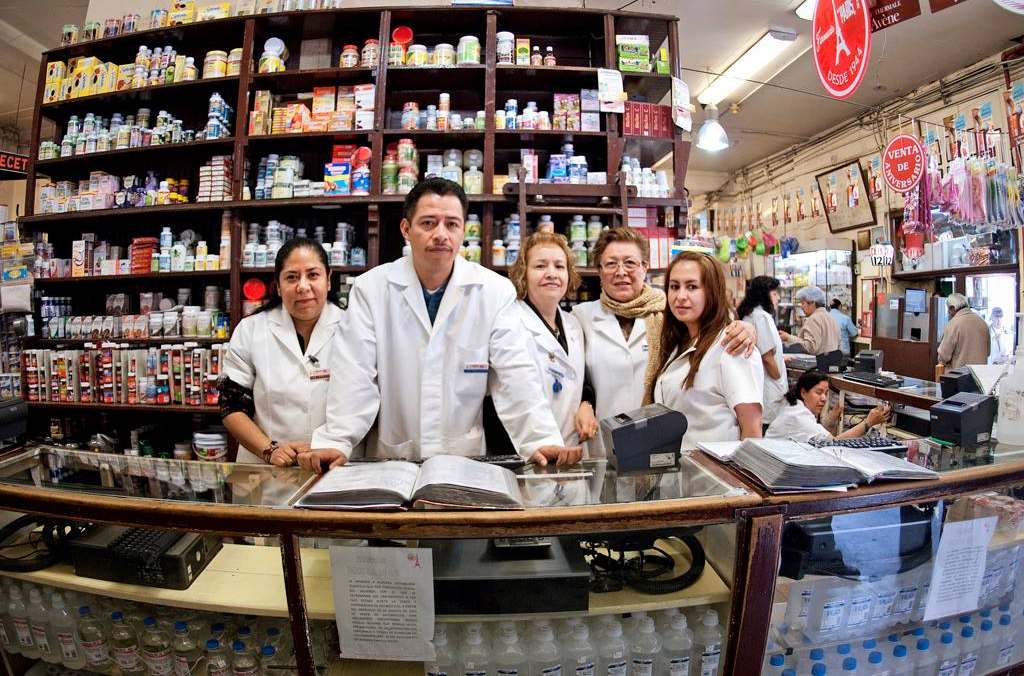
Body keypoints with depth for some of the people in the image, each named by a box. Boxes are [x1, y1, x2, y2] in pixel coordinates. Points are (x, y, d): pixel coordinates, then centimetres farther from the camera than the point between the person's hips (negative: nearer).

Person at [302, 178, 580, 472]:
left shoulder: (496, 291, -3)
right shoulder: (370, 288, -2)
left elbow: (516, 376, -6)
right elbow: (355, 376, -5)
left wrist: (542, 441, -17)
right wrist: (335, 443, -16)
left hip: (466, 459, -1)